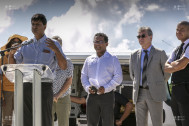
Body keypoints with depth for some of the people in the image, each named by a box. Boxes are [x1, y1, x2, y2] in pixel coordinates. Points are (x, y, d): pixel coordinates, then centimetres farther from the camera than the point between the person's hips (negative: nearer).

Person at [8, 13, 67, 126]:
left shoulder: (54, 45, 3)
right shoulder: (26, 45, 13)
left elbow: (64, 67, -4)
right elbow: (13, 64, 16)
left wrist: (55, 50, -19)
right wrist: (11, 53, -5)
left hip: (44, 87, -3)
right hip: (26, 87, 4)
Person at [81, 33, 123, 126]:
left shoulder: (113, 59, 5)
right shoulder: (89, 60, 16)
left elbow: (118, 77, -2)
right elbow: (83, 76, 16)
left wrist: (106, 88, -15)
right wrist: (87, 87, -4)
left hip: (107, 95, -3)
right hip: (92, 95, 3)